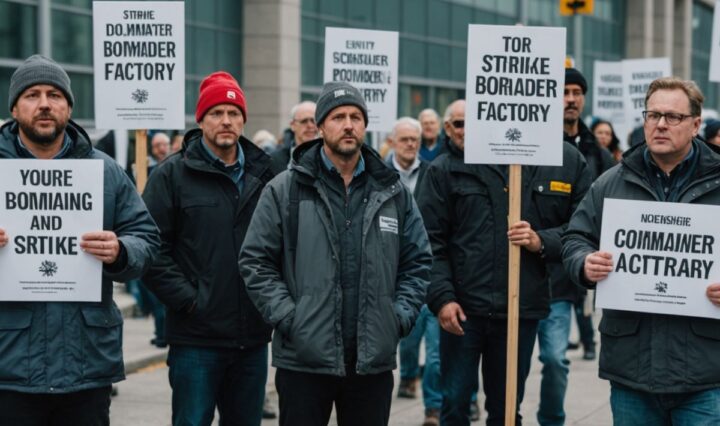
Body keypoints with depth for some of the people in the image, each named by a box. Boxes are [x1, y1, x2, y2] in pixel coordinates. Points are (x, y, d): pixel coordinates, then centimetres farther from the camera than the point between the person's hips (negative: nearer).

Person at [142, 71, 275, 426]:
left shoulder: (263, 175, 10)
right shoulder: (173, 174, -2)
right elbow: (152, 247, -8)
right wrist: (187, 299, -13)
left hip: (252, 338, 4)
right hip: (196, 339, -4)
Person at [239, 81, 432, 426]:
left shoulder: (393, 192, 8)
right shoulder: (285, 190, -1)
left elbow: (418, 262, 13)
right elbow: (256, 261, -2)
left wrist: (401, 316, 1)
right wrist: (286, 317, -10)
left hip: (373, 360, 3)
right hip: (304, 359, -3)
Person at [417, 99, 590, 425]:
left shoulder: (568, 162, 1)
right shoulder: (447, 169, -2)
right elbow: (430, 240, -3)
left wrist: (543, 241, -14)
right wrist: (442, 297, -11)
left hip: (523, 307, 1)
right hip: (462, 307, -1)